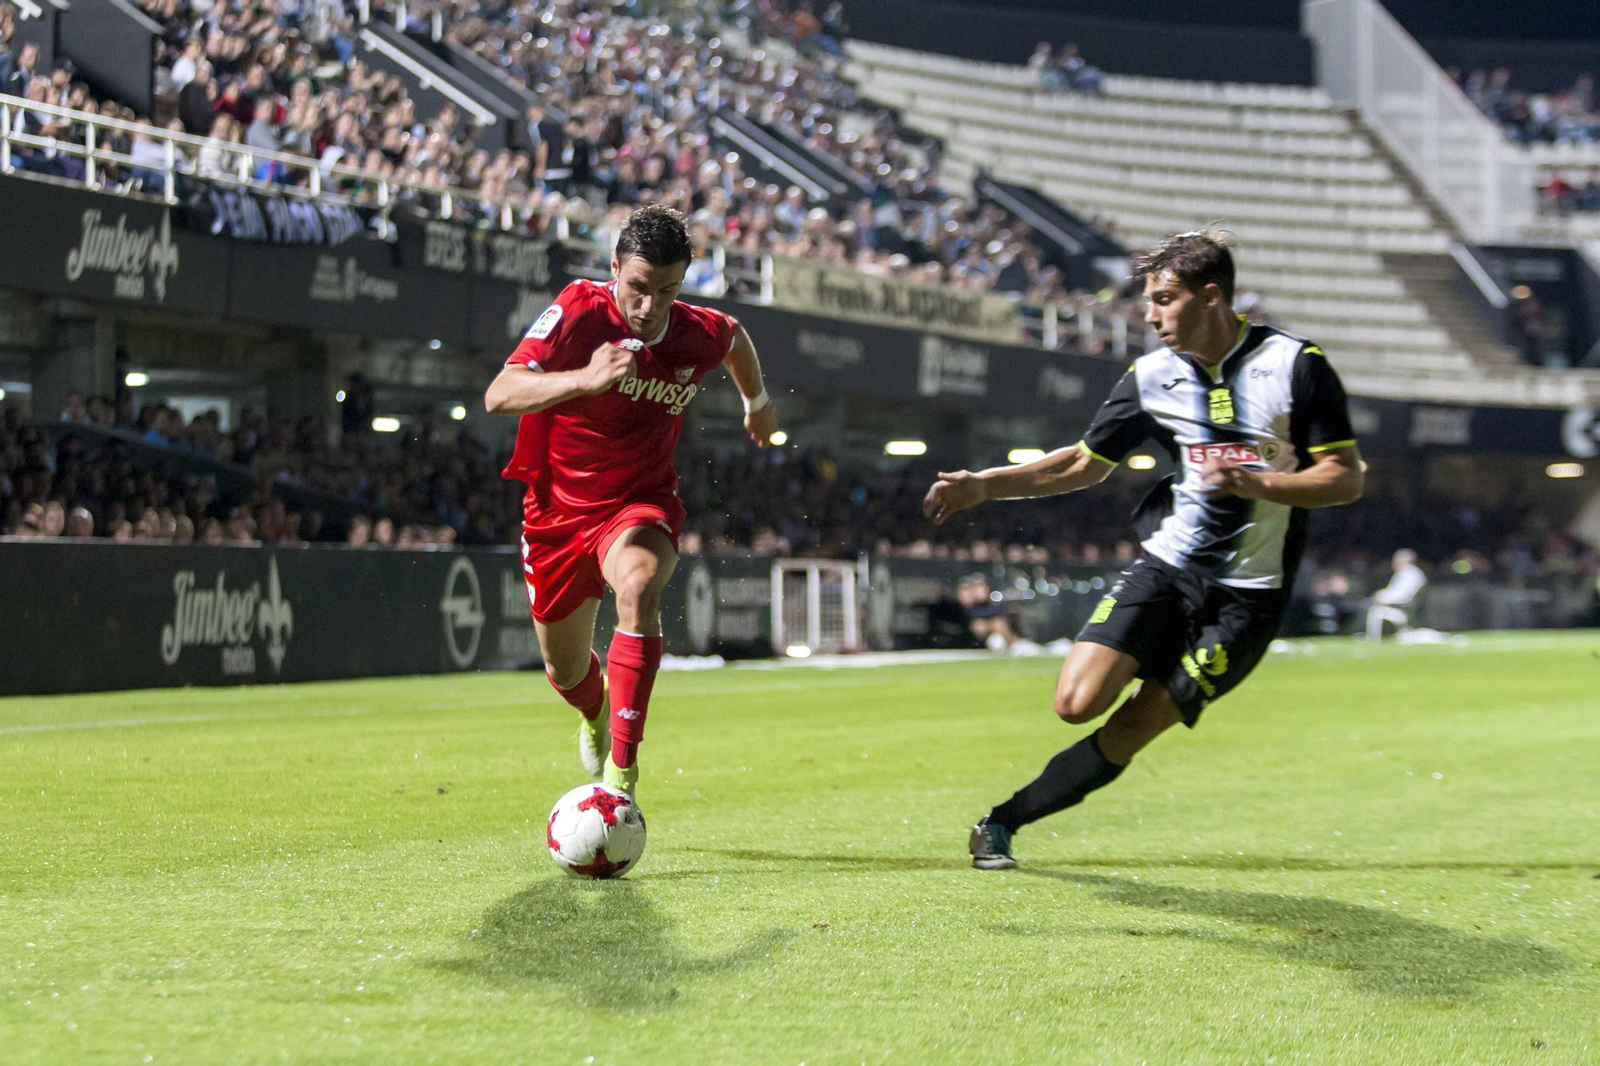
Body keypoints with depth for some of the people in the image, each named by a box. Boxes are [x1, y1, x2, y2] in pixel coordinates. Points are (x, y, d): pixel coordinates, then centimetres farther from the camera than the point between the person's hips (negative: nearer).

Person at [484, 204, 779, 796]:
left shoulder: (700, 336, -12)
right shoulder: (578, 313, -22)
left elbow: (736, 337, 16)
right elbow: (499, 396, -34)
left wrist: (757, 402, 32)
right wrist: (585, 378, -48)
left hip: (640, 503, 0)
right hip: (558, 508, 0)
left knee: (639, 587, -36)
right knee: (564, 671, 15)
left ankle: (620, 775, -36)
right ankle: (597, 713, 56)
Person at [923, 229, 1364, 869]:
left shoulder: (1296, 365, -8)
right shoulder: (1152, 375, 4)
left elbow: (1345, 478, -7)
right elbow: (1084, 464, 15)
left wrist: (1258, 484, -22)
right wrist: (983, 486, 7)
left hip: (1248, 595, -3)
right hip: (1167, 565, 3)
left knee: (1126, 734, -7)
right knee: (1078, 702, -18)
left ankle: (1003, 822, 5)